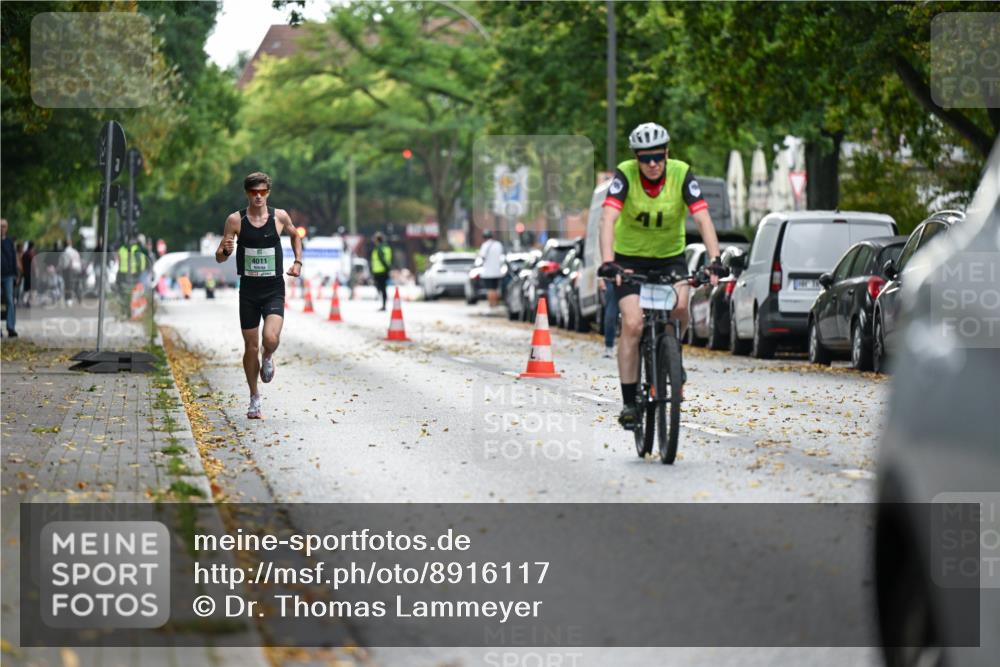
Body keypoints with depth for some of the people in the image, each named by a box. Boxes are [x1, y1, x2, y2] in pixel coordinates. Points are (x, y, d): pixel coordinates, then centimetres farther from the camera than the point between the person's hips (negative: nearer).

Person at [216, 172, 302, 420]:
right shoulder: (235, 220, -3)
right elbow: (219, 258, 1)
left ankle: (268, 357, 15)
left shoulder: (280, 216, -1)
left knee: (271, 338, -22)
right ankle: (254, 398, 21)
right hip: (248, 290, 1)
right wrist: (226, 250, -21)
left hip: (274, 290, -1)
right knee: (251, 347, 4)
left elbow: (295, 236, 22)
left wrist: (298, 262, 9)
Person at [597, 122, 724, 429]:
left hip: (670, 256, 1)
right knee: (633, 325, -16)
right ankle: (629, 403, -7)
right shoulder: (625, 175, -21)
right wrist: (608, 262, -46)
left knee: (679, 306, -26)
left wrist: (715, 260, -39)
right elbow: (608, 219, -32)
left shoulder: (682, 174, -18)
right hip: (630, 257, -1)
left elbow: (703, 219, -25)